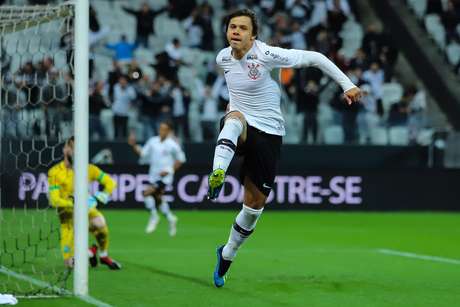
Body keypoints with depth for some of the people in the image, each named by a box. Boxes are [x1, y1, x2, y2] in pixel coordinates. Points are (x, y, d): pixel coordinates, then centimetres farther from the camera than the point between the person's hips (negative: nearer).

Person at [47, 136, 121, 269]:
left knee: (99, 222, -36)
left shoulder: (88, 169, -4)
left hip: (86, 208, 1)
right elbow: (54, 199, -19)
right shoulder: (55, 172, -12)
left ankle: (104, 255, -9)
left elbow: (110, 182, -1)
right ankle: (90, 252, 25)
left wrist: (100, 197, -20)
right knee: (70, 263, -11)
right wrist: (74, 202, -34)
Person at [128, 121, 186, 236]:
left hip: (164, 176, -6)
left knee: (147, 193, -20)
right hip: (153, 176, 6)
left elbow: (180, 159, -1)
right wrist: (134, 145, -5)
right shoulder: (153, 141, 3)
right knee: (158, 199, 13)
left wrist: (169, 171, -9)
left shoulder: (172, 145, -10)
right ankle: (170, 218, 32)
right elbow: (143, 153, 10)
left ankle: (154, 217, -4)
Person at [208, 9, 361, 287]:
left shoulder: (267, 55, -16)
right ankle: (217, 176, -59)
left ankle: (227, 255, 25)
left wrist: (347, 85, -11)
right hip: (239, 129, 2)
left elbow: (314, 57, -10)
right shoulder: (223, 58, 1)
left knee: (255, 204, 2)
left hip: (268, 134, -2)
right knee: (235, 118, -37)